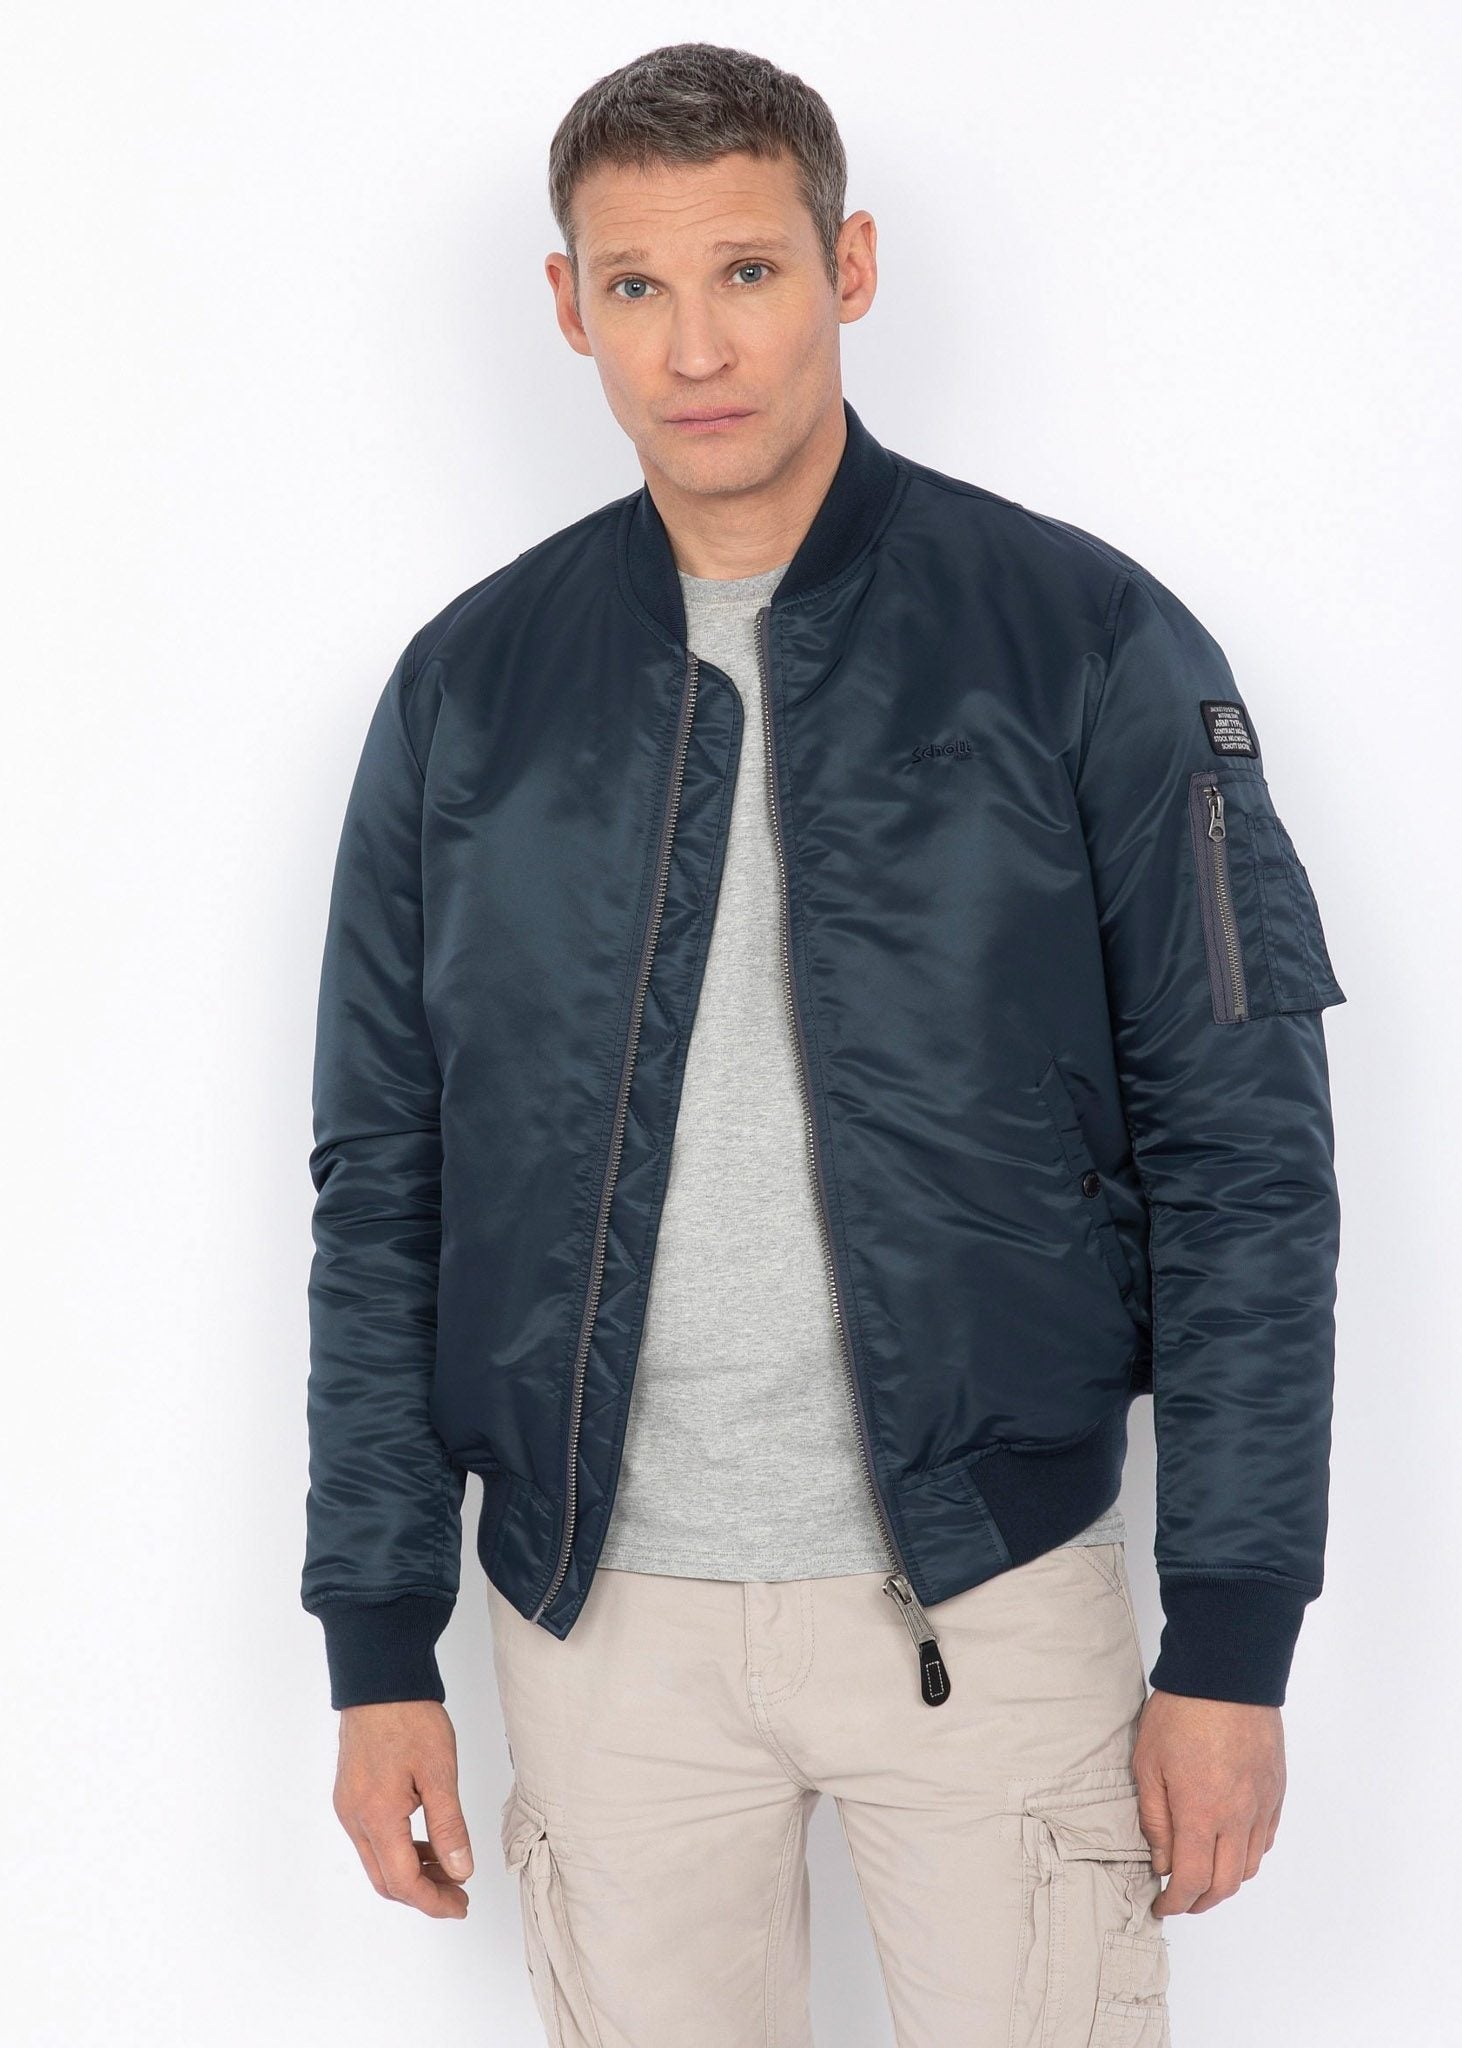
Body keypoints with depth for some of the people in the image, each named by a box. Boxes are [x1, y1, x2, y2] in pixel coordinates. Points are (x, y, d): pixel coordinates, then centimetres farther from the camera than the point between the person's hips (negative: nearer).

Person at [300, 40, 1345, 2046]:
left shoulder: (1090, 644, -6)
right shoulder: (469, 689, 2)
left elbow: (1242, 1150, -5)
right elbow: (382, 1188, 6)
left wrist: (1233, 1642, -8)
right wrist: (380, 1649, 4)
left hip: (995, 1593, -2)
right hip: (602, 1610, 2)